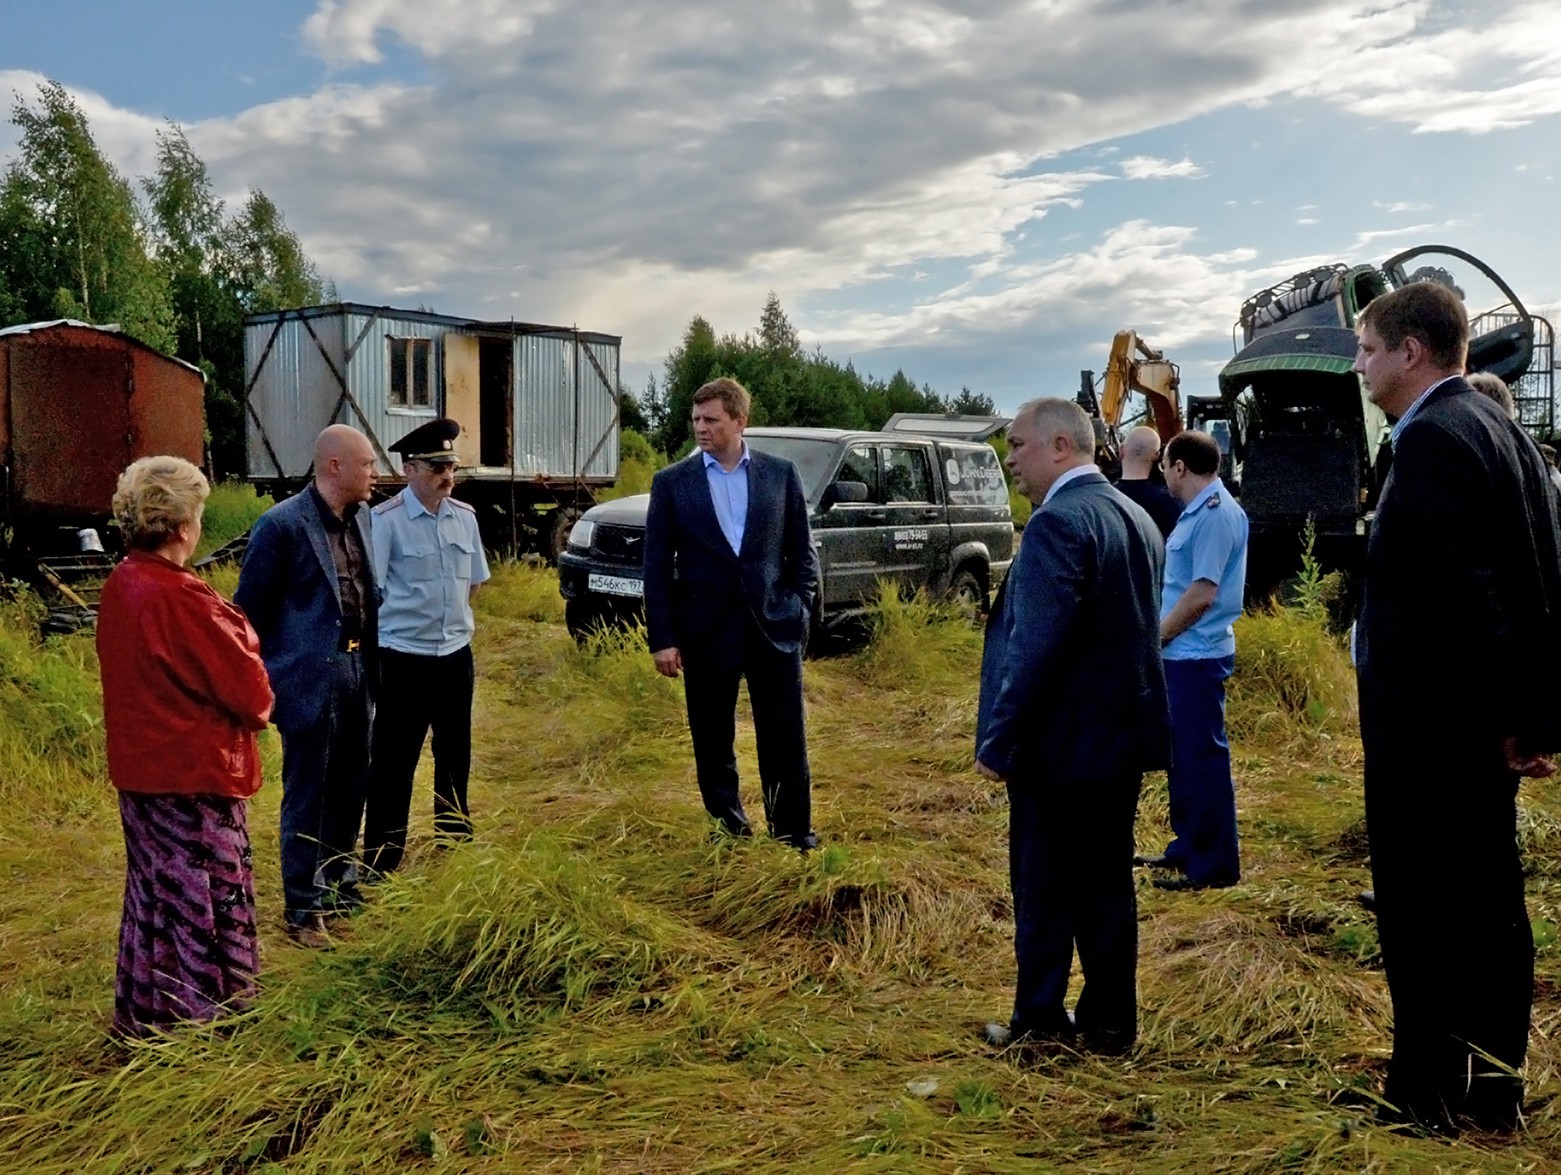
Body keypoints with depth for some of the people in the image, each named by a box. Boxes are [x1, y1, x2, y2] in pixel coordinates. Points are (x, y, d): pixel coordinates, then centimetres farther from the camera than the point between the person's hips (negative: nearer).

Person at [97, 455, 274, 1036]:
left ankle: (142, 1016, 32)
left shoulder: (118, 587, 3)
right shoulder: (181, 598, -23)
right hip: (194, 776, -9)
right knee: (211, 901, 4)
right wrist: (258, 705, 4)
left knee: (153, 892, 20)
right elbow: (248, 688, -18)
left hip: (137, 770, 9)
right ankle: (212, 1021, 14)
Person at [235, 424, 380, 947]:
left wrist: (371, 665, 11)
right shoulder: (282, 524, -15)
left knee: (350, 787, 16)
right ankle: (302, 909, 16)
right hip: (308, 679, -7)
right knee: (306, 797, 4)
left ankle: (339, 884, 34)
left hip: (355, 674, 7)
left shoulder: (361, 517, 6)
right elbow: (250, 609, -10)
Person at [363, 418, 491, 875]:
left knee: (455, 761, 17)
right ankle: (380, 865, 13)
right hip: (403, 661, -6)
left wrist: (456, 626, 10)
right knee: (392, 767, 2)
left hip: (455, 657, 6)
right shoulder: (386, 520, -13)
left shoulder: (464, 517, 5)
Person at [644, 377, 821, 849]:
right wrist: (663, 639, -5)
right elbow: (657, 567, 0)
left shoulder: (781, 473, 4)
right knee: (713, 743, 9)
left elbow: (802, 551, 8)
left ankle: (795, 837, 17)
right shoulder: (672, 482, 1)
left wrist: (802, 610, -1)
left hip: (774, 626, 0)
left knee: (785, 740, 4)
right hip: (706, 631, 0)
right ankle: (726, 833, 23)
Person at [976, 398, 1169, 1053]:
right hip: (1123, 735, 9)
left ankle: (1038, 1021, 16)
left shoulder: (1058, 523, -19)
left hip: (1064, 741, -8)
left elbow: (1036, 646, -25)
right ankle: (1110, 1020, 24)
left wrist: (999, 741, -19)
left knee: (1044, 887, 5)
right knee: (1106, 881, 15)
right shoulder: (1136, 517, 11)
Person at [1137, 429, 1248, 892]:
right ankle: (1188, 847, 29)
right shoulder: (1198, 511, 13)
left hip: (1197, 656, -10)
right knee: (1181, 754, 17)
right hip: (1181, 654, 10)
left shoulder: (1217, 514, -17)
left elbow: (1202, 594, -21)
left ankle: (1216, 863, 7)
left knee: (1203, 758, -2)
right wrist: (1158, 635, 13)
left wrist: (1155, 637, -13)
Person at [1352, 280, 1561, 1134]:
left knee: (1423, 904, 1)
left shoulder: (1432, 438, -17)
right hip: (1485, 719, 10)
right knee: (1488, 900, 15)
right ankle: (1490, 1089, 27)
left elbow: (1461, 590, -23)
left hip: (1429, 720, -10)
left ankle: (1430, 1098, 13)